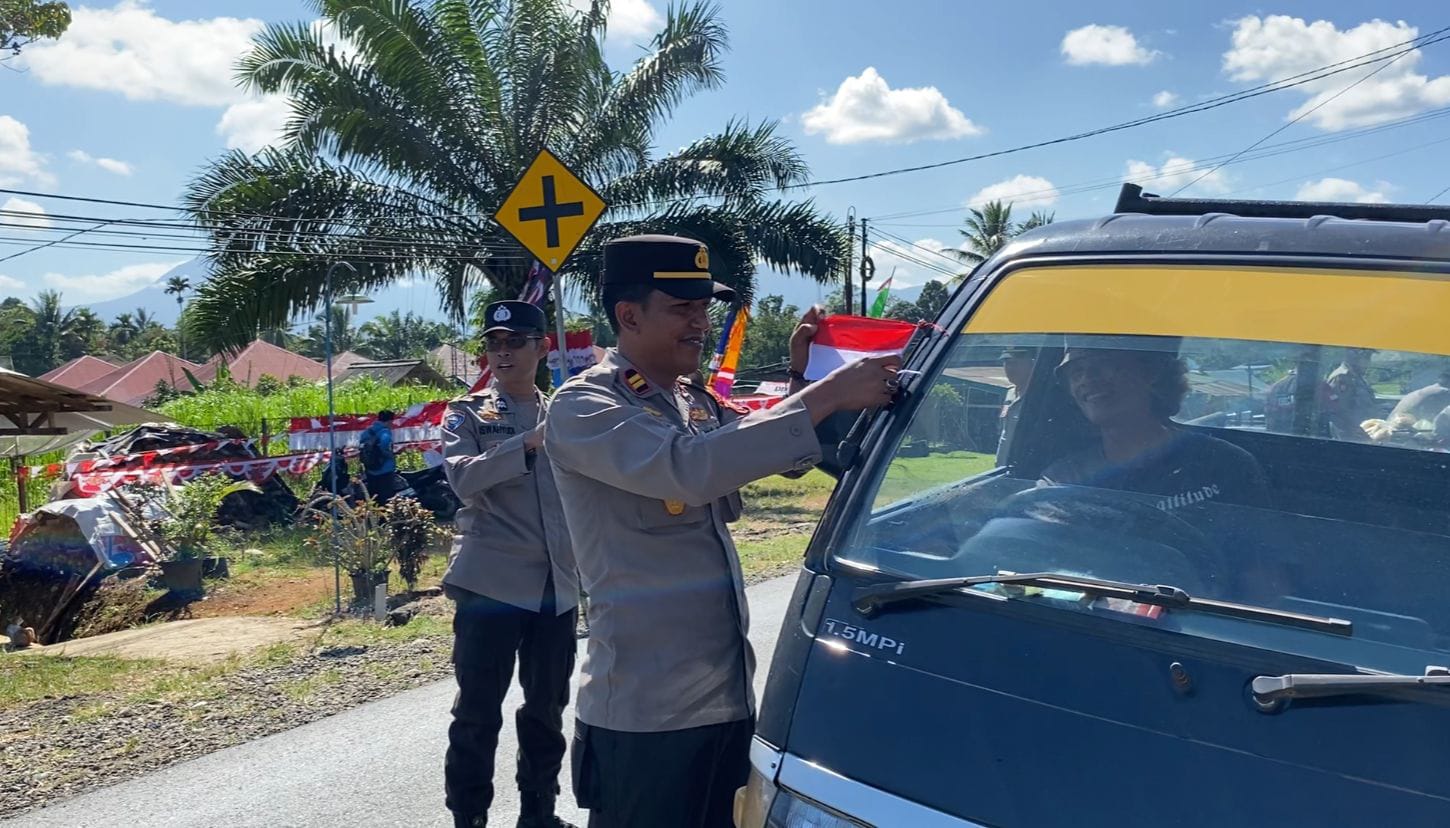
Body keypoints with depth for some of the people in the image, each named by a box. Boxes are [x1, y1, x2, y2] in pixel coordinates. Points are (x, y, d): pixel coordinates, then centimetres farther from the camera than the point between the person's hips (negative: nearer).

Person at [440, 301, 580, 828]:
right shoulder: (467, 414, 2)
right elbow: (463, 478, -16)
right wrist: (529, 443, -21)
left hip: (557, 586, 4)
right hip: (490, 584, -4)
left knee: (547, 709, 12)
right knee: (477, 713, 1)